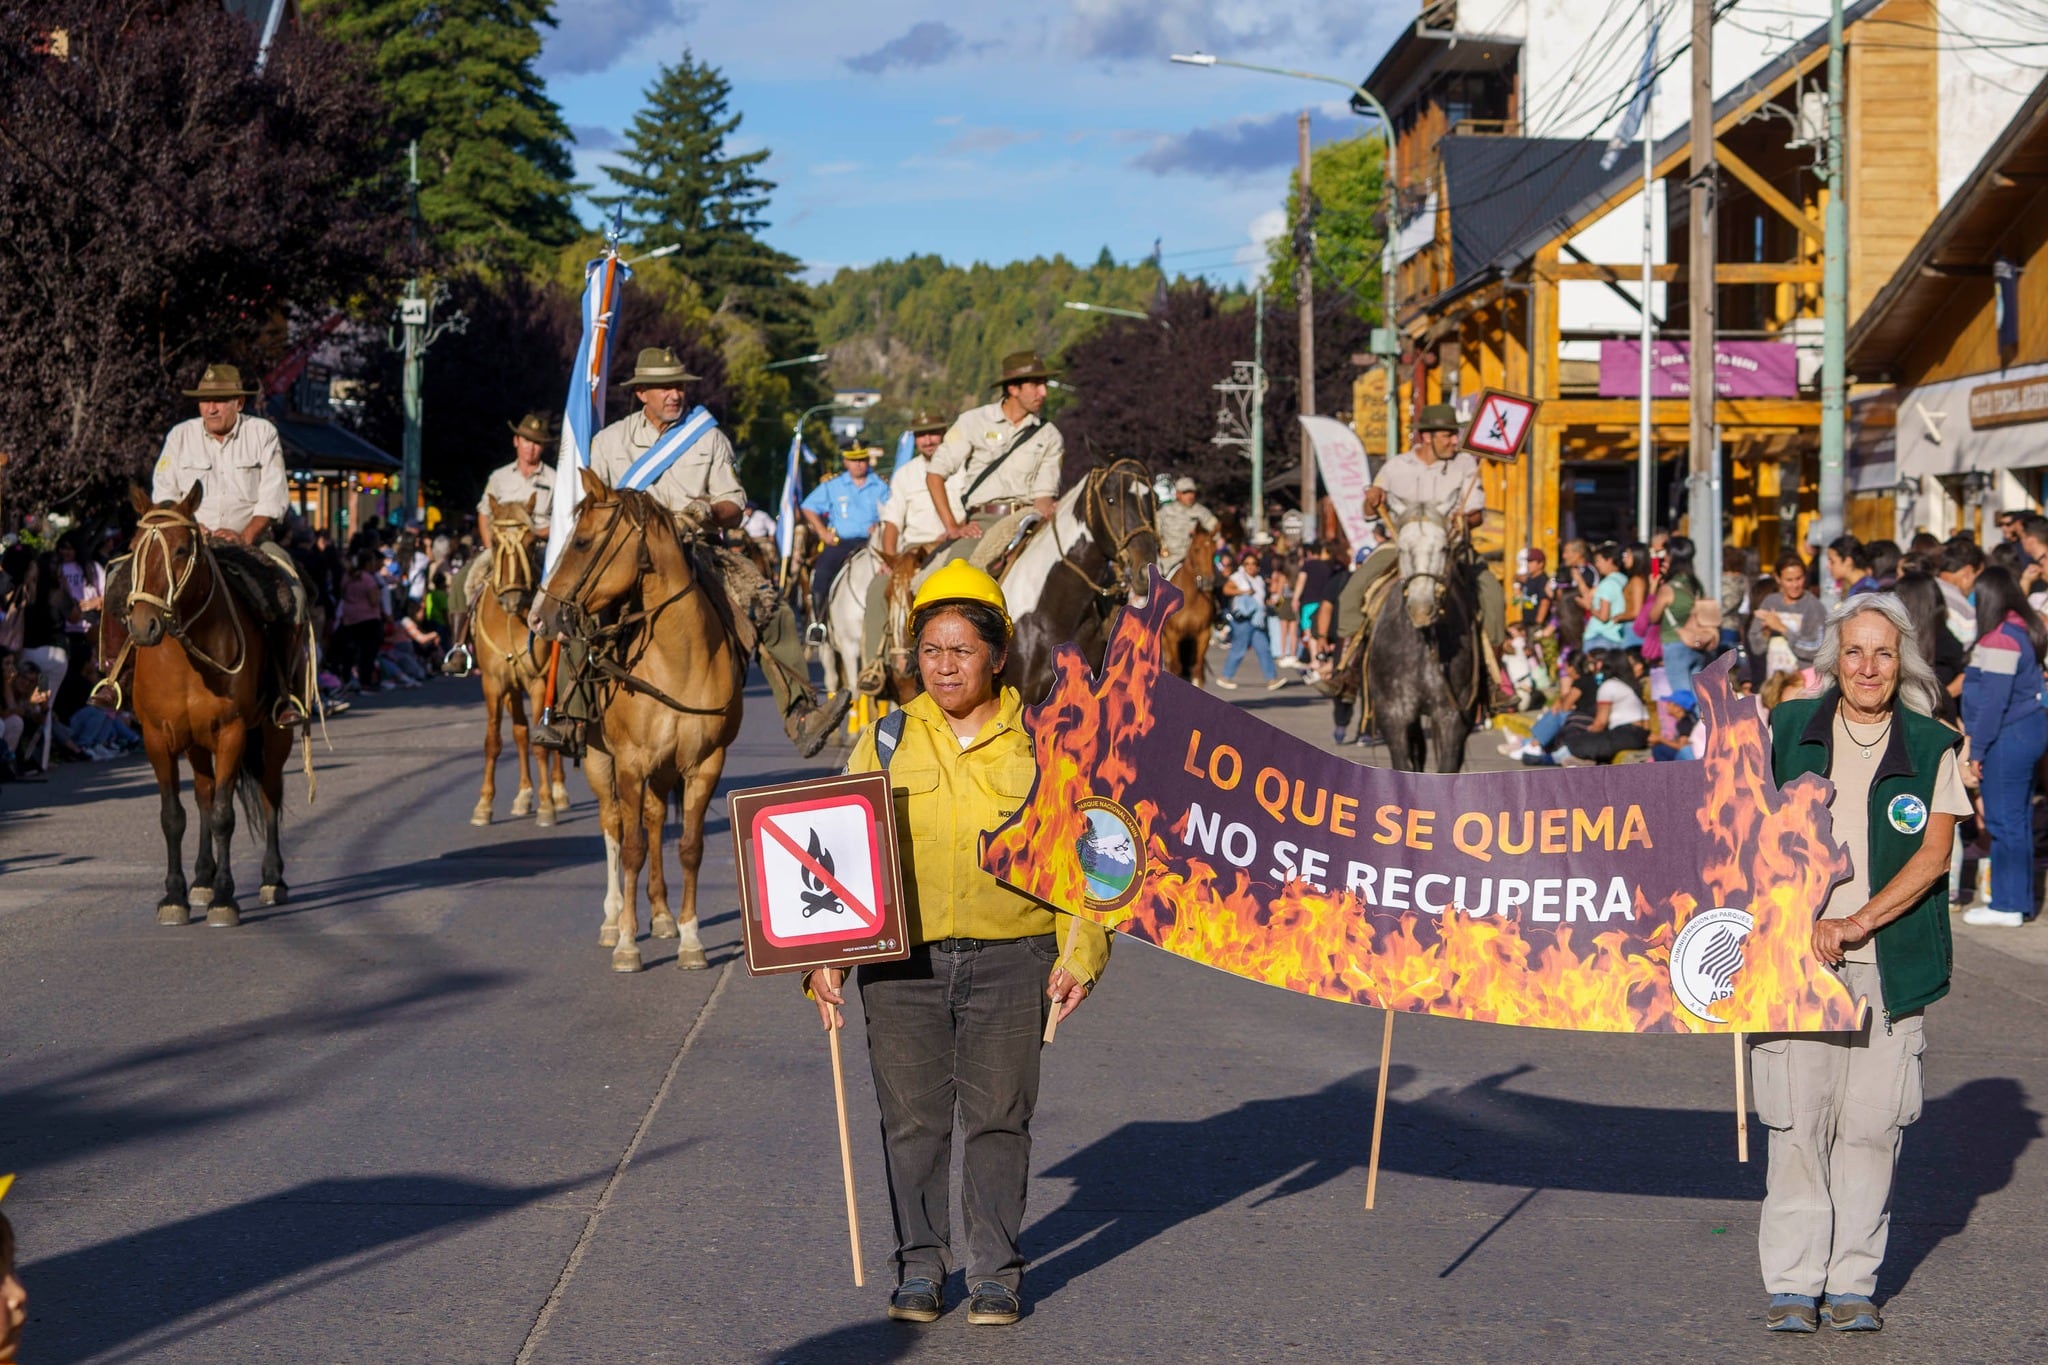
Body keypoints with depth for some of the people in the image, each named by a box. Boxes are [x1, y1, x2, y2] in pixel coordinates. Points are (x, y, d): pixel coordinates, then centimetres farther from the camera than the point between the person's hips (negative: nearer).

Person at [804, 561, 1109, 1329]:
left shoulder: (1039, 743, 4)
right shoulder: (887, 740, 8)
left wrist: (1079, 953, -4)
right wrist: (823, 956, -1)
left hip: (1009, 960, -1)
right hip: (901, 963, 1)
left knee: (998, 1118, 2)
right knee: (912, 1119, 6)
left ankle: (996, 1272, 14)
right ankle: (920, 1265, 19)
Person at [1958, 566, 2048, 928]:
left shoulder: (2000, 638, -18)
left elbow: (1994, 700, -20)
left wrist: (1977, 750, -14)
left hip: (2008, 736, -10)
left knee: (2004, 820, -3)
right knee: (2018, 818, 15)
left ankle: (2007, 906, 1)